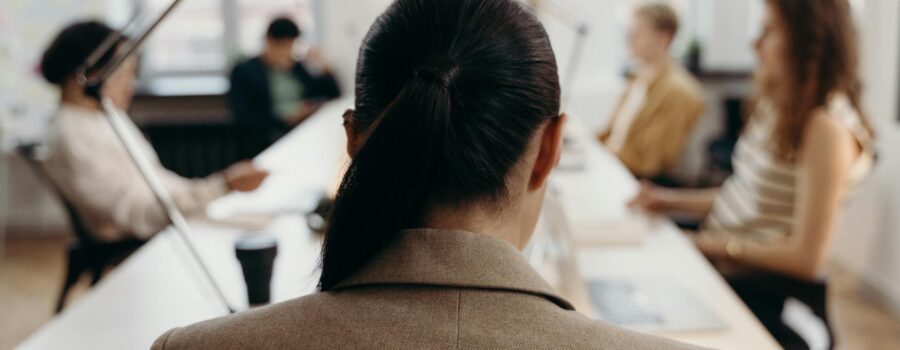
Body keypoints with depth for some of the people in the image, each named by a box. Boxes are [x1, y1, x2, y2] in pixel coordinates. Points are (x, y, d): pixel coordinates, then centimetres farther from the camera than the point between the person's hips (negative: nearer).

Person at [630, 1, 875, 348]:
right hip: (716, 265, 8)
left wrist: (717, 245, -14)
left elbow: (806, 259, -19)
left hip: (756, 290, -8)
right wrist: (672, 199, 5)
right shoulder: (781, 105, 10)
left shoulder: (826, 128, -18)